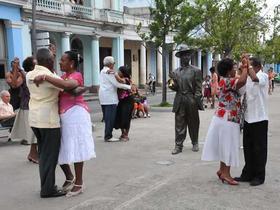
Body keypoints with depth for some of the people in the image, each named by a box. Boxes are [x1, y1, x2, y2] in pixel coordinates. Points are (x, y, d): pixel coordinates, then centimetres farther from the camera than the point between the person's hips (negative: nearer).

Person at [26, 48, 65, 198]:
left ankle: (46, 185, 23)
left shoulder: (29, 75, 8)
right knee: (50, 154, 1)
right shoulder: (49, 76, -16)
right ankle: (48, 189, 7)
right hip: (48, 119, -8)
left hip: (34, 118, 8)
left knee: (43, 153, 16)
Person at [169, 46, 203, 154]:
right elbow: (175, 88, 12)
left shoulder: (196, 71, 1)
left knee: (193, 124, 10)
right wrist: (173, 83, -10)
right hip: (179, 101, 2)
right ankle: (178, 145, 7)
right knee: (179, 124, 2)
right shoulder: (176, 72, 11)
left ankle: (195, 143, 26)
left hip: (191, 101, -2)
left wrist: (196, 101, -11)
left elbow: (198, 88, -2)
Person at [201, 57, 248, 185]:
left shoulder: (227, 81, 12)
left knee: (226, 146, 15)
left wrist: (244, 67, 7)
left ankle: (222, 170, 23)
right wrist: (245, 67, -17)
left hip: (226, 119, 10)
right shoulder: (225, 81, -19)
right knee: (228, 146, -2)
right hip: (227, 119, -10)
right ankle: (226, 174, 5)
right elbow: (242, 81, -33)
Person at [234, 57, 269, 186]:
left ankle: (259, 176, 15)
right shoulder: (248, 79, 8)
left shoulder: (263, 76, -11)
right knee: (247, 148, 13)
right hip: (248, 118, 7)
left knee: (259, 149, 4)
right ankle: (248, 174, 24)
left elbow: (254, 78, -33)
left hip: (259, 119, -7)